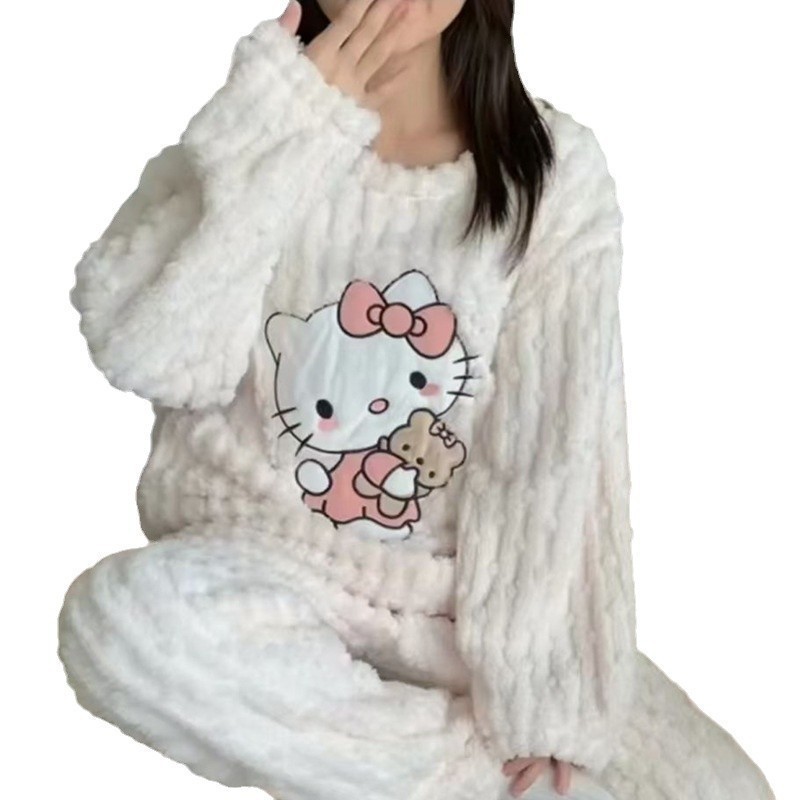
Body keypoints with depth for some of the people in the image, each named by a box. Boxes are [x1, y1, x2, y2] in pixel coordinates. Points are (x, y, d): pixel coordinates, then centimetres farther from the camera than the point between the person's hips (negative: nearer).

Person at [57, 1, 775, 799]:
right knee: (122, 615, -32)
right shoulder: (258, 133, -3)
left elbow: (558, 448, -12)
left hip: (467, 587, 0)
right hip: (272, 565, 1)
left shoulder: (555, 167, -6)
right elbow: (143, 360, -17)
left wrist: (544, 683, -18)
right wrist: (272, 141, -21)